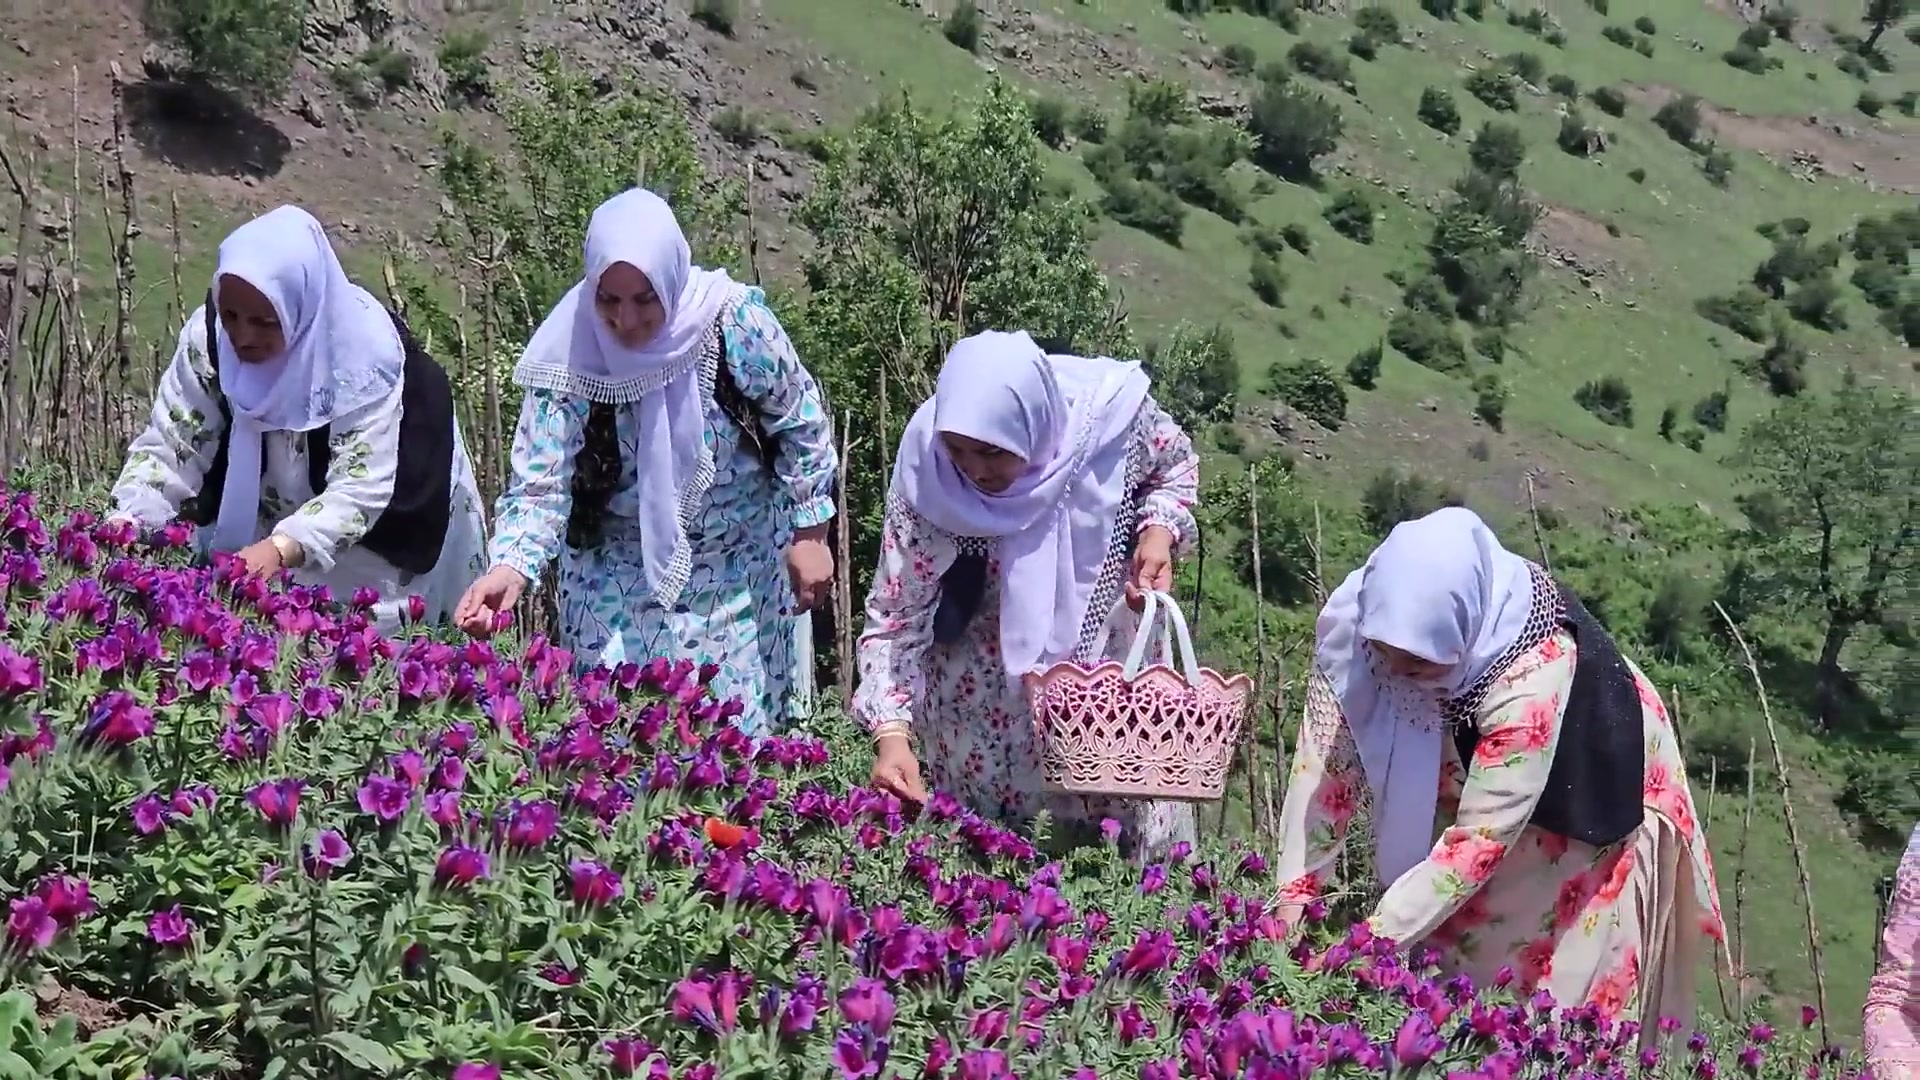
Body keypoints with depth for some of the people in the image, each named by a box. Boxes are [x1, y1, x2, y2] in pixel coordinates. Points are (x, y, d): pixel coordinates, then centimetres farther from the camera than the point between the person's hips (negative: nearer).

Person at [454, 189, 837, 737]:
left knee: (739, 728, 8)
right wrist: (510, 568, -40)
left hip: (736, 572, 0)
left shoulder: (736, 324, -22)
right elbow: (540, 483, -22)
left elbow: (800, 423, -7)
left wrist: (809, 534, -3)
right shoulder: (571, 360, -22)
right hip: (619, 582, 0)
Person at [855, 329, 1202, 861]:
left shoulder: (1112, 408, -26)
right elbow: (894, 621, -21)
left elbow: (1175, 464, -1)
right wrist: (892, 733, -34)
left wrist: (1159, 531, -20)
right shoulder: (927, 475, -28)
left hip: (1113, 658, 1)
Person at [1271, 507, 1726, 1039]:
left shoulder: (1532, 680, -41)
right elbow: (1328, 755, -21)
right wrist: (1295, 892, -26)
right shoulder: (1359, 613, -29)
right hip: (1463, 773, 5)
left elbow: (1480, 838, -37)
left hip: (1588, 811, -4)